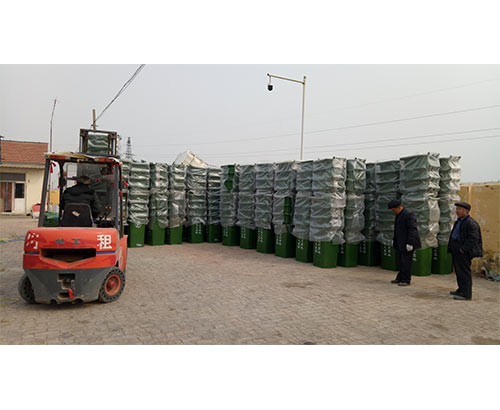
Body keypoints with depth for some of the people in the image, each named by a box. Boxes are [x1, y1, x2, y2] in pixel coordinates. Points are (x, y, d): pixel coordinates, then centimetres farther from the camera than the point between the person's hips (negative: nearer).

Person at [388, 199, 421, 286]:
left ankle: (406, 280, 6)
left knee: (406, 262, -3)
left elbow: (413, 229, -22)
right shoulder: (399, 214, 11)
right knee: (400, 261, 12)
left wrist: (410, 243, -24)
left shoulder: (409, 215, -19)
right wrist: (394, 239, 21)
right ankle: (400, 278, 21)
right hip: (400, 243, 9)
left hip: (407, 243, -9)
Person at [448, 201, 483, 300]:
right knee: (458, 271, 16)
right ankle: (461, 290, 27)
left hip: (463, 252, -10)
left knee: (464, 271, -6)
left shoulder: (471, 223, -14)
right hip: (456, 251, 10)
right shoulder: (458, 222, 17)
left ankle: (466, 294, 0)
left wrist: (463, 248, -22)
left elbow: (473, 239, -21)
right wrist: (451, 247, 17)